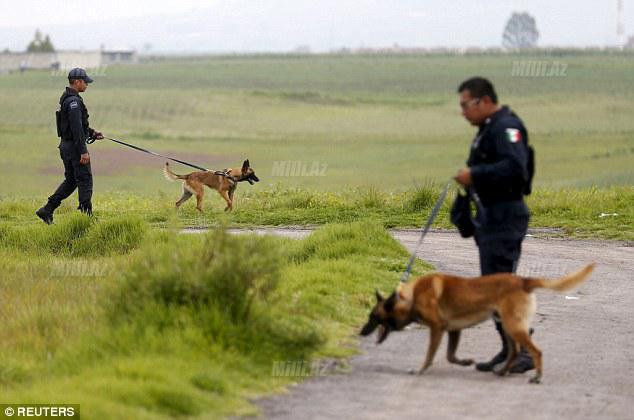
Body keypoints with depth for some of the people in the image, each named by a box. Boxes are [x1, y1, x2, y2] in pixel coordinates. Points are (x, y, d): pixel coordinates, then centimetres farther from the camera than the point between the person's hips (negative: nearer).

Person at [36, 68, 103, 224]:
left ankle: (47, 210, 11)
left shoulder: (65, 99, 14)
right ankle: (86, 214, 1)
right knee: (85, 180, -2)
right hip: (75, 146, -10)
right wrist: (83, 151, -23)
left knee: (70, 181, 15)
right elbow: (76, 128, -23)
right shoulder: (74, 101, -18)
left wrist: (92, 133, 19)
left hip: (65, 146, 10)